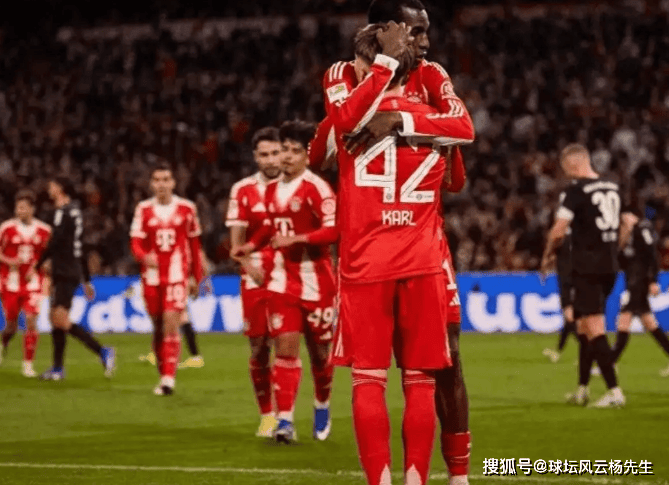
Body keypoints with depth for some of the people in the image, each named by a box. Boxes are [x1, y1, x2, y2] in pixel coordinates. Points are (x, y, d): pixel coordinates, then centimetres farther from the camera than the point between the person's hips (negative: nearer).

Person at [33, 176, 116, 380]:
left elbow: (54, 243, -20)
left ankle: (103, 352, -20)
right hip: (62, 274, 10)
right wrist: (87, 281, 24)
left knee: (61, 320, -15)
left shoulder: (64, 212, -12)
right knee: (55, 319, 11)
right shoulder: (74, 212, 18)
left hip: (65, 275, -10)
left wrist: (37, 266, -14)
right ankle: (57, 368, 13)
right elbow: (80, 250, 22)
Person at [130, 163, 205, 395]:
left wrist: (197, 278, 13)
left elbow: (194, 245, 10)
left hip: (177, 274, -2)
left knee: (171, 323, -16)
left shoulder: (186, 208, 3)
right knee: (158, 327, 8)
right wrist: (144, 256, -23)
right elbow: (136, 243, -1)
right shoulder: (143, 209, 4)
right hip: (152, 275, 2)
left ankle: (169, 378, -18)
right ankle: (164, 375, 22)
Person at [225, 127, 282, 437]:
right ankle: (266, 415, 14)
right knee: (259, 347, 1)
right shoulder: (243, 191, 4)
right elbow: (237, 241, 3)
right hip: (257, 280, 1)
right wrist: (252, 268, -14)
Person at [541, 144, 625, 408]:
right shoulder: (612, 187, 9)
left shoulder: (577, 190, -12)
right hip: (610, 265, 8)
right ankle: (582, 390, 23)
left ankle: (614, 391, -14)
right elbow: (621, 225, 19)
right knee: (584, 325, 18)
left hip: (587, 267, -8)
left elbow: (559, 230, -16)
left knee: (594, 328, -7)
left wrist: (548, 255, 0)